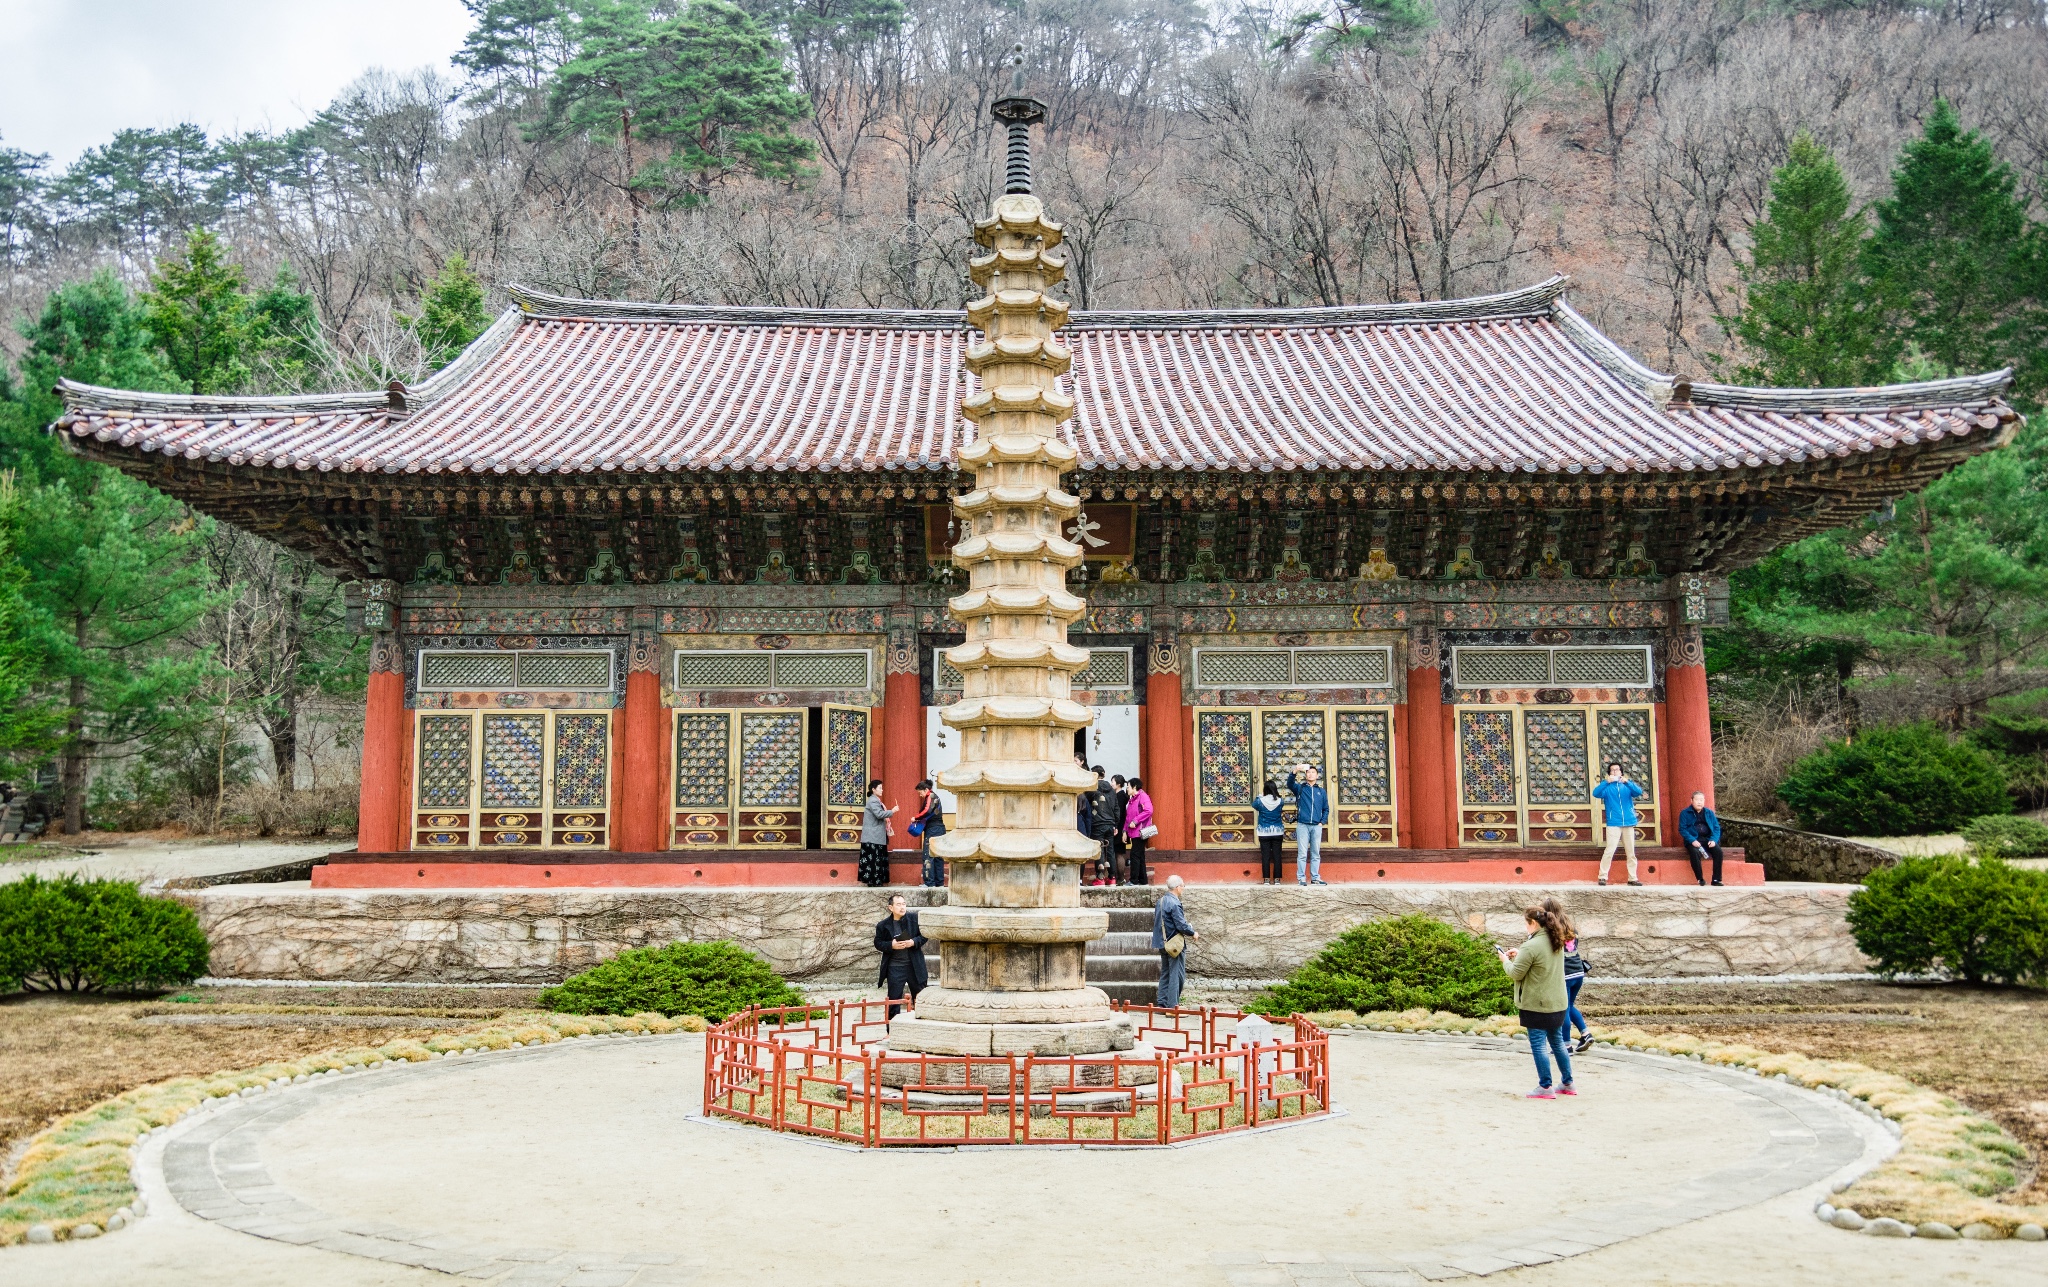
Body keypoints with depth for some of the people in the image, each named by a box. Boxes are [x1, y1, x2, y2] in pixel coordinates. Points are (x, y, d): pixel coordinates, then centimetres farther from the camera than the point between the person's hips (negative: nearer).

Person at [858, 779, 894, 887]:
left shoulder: (876, 800, 20)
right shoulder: (873, 801, -12)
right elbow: (879, 814, -23)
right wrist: (892, 811, -15)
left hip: (878, 836, 10)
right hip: (873, 837, -10)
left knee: (878, 858, 9)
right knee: (873, 858, -9)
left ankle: (877, 881, 10)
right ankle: (872, 881, -8)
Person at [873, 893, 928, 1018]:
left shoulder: (915, 918, -1)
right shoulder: (883, 925, -1)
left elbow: (924, 935, 2)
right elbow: (878, 943, 1)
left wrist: (913, 942, -16)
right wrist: (891, 945, -16)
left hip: (914, 965, 1)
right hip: (894, 968, -1)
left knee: (919, 999, 10)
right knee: (894, 1000, 4)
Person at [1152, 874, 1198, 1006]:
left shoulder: (1160, 901, 10)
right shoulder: (1174, 903, -19)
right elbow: (1181, 925, -21)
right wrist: (1193, 933, -3)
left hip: (1162, 944, 9)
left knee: (1165, 974, 15)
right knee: (1177, 975, -4)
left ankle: (1162, 1003, 18)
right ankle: (1173, 1006, -5)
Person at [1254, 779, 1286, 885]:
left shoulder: (1260, 801, -11)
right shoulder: (1279, 801, -6)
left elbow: (1254, 805, 10)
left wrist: (1260, 795, 20)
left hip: (1264, 832, -1)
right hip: (1277, 832, 1)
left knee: (1265, 856, 2)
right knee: (1277, 856, 4)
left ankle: (1266, 879, 1)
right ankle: (1277, 879, 4)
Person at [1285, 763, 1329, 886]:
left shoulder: (1322, 791, 14)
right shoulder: (1300, 788, 6)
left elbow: (1326, 809, 16)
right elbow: (1290, 784, -15)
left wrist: (1322, 821, 1)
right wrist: (1295, 772, -32)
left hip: (1316, 827, 2)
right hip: (1302, 825, -2)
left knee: (1316, 854, 7)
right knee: (1302, 854, -3)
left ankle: (1315, 878, 12)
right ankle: (1301, 879, 0)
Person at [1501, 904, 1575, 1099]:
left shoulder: (1531, 947, -21)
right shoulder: (1557, 943, 7)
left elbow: (1516, 974, -15)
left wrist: (1506, 960, 4)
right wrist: (1519, 955, 13)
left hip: (1537, 1004, -8)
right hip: (1557, 1003, 8)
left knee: (1538, 1045, 0)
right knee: (1558, 1042, 18)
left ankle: (1545, 1087, 4)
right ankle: (1568, 1084, 24)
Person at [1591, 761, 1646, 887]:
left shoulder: (1627, 786, 11)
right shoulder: (1607, 787, 4)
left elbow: (1639, 792, -7)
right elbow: (1595, 793, -13)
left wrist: (1627, 782, -22)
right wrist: (1607, 782, -25)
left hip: (1628, 824, 3)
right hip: (1613, 824, -3)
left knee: (1631, 852, 7)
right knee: (1609, 851, -12)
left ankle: (1632, 878, 14)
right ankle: (1603, 877, -8)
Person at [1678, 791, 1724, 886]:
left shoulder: (1709, 813, 14)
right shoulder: (1685, 813, 3)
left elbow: (1716, 827, 10)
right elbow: (1682, 829, -5)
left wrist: (1713, 840, -10)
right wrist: (1692, 840, -20)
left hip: (1708, 838, 3)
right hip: (1693, 840, -3)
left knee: (1718, 851, -26)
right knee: (1695, 853, -35)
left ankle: (1716, 880, -21)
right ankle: (1700, 880, -25)